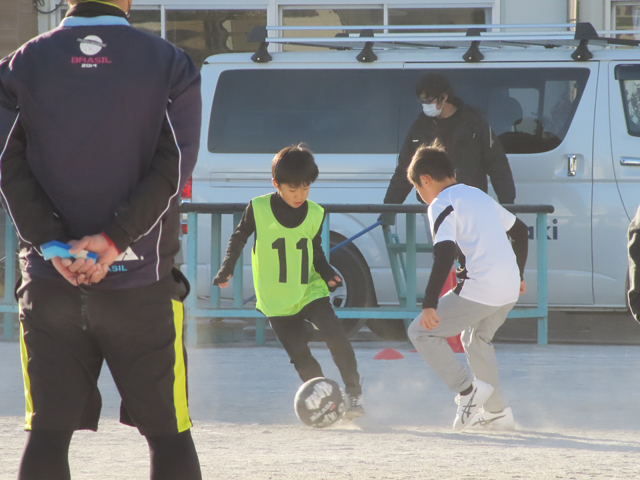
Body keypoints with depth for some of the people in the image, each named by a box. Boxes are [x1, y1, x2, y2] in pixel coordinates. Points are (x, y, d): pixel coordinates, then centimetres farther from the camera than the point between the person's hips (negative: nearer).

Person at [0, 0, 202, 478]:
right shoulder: (170, 65, 1)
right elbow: (171, 166, -10)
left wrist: (52, 243, -12)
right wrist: (115, 237, -15)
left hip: (49, 278, 1)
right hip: (142, 278, -1)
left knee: (47, 432, 5)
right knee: (168, 433, 6)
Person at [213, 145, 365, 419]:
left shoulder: (315, 214, -1)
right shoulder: (258, 209, -9)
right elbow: (239, 239, 5)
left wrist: (328, 275, -5)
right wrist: (227, 270, -2)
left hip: (310, 291, 1)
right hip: (276, 300, -1)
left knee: (334, 333, -20)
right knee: (300, 355, -7)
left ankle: (353, 393, -9)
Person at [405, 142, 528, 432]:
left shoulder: (441, 205, -6)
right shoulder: (479, 195, 21)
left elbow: (444, 255, -19)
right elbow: (519, 231, 28)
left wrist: (429, 305, -22)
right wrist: (518, 275, 39)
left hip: (480, 288, -8)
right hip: (510, 288, 8)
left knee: (421, 332, 3)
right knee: (476, 339, 30)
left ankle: (467, 389, -7)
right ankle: (497, 413, 29)